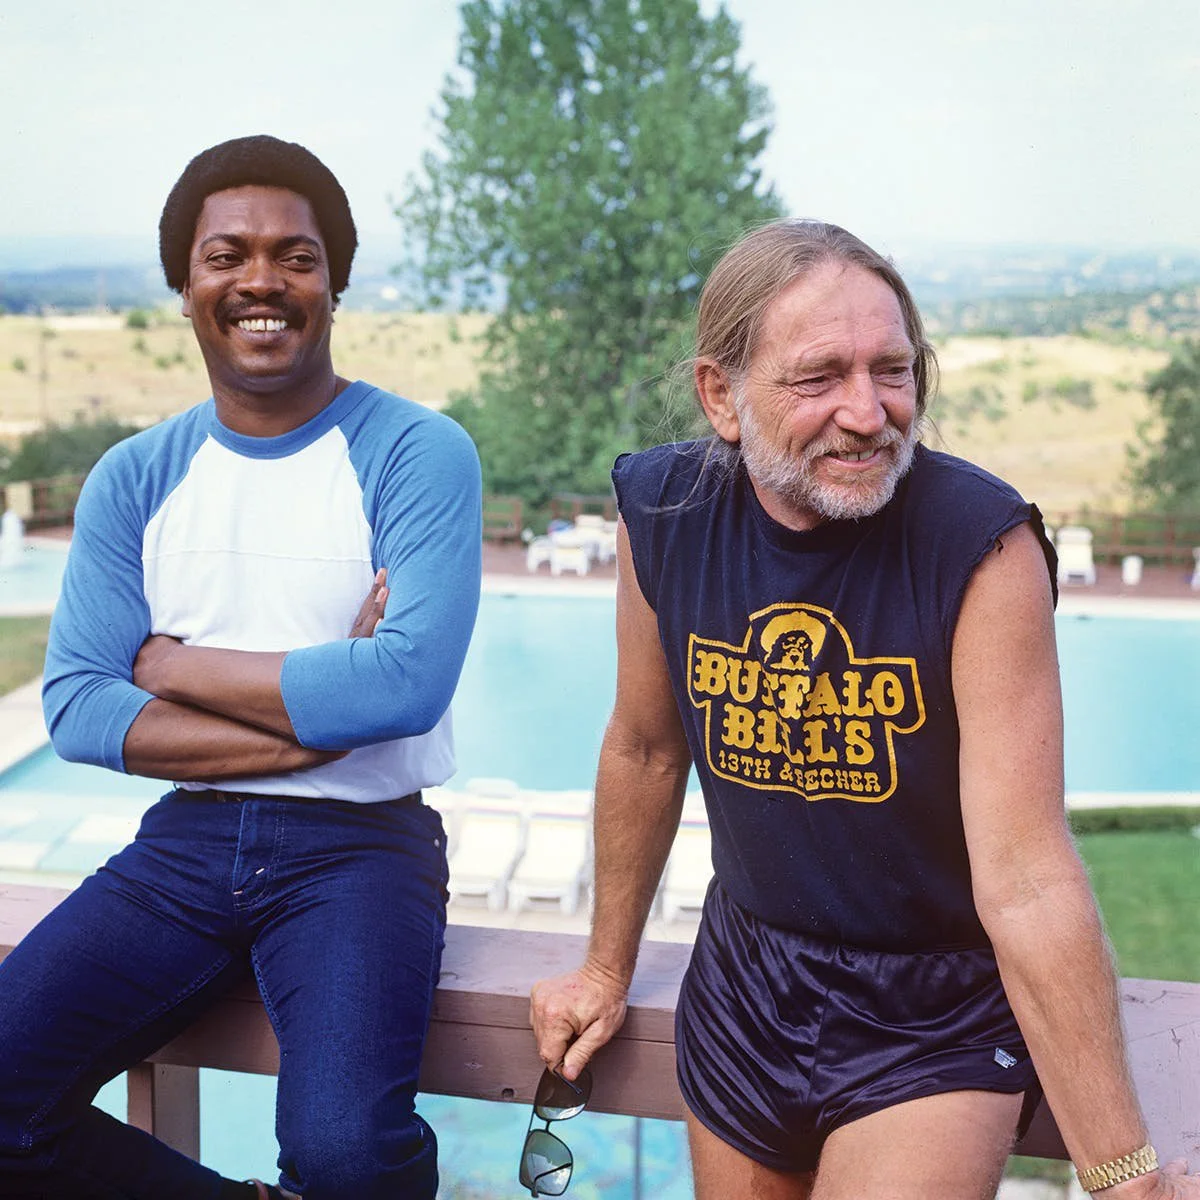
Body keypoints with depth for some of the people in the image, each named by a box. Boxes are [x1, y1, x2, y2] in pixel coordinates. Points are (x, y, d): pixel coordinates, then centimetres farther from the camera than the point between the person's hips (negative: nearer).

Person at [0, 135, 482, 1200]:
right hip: (188, 836, 4)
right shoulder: (133, 480, 7)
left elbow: (408, 682, -18)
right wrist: (318, 709, -13)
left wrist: (173, 665, -8)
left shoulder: (418, 453, -5)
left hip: (360, 840, -4)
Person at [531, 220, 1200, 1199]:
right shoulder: (660, 509, -11)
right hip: (743, 980, 4)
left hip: (938, 1014, -4)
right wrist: (608, 971, 13)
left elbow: (1027, 880, -26)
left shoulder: (982, 544, -24)